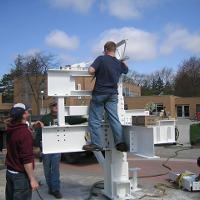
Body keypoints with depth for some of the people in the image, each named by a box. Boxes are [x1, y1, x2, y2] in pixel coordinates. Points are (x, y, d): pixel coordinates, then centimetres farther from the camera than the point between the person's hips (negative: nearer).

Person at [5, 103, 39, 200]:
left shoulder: (10, 128, 1)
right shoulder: (25, 133, -24)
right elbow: (27, 159, -26)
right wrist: (32, 179, -21)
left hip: (9, 171, 9)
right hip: (21, 174, -8)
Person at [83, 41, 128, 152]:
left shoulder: (101, 59, -9)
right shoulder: (120, 63, 6)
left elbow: (91, 71, -19)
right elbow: (126, 70, 26)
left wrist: (96, 74, 1)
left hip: (99, 93, -4)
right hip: (113, 94, 4)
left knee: (95, 120, 3)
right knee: (114, 119, 5)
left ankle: (96, 144, 4)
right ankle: (120, 142, -1)